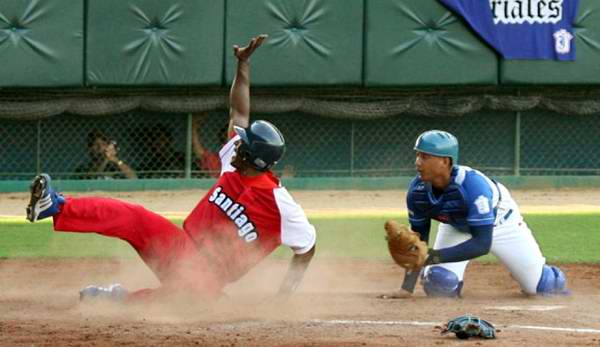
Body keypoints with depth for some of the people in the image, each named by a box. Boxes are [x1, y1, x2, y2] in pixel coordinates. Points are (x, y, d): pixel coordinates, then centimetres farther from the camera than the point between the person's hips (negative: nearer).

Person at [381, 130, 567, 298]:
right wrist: (407, 288, -24)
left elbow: (482, 243, -45)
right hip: (456, 227, 3)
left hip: (499, 221, -3)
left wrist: (434, 256, -53)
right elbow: (418, 238, -16)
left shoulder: (472, 184, -43)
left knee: (540, 285, -1)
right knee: (439, 285, -17)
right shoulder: (417, 190, -28)